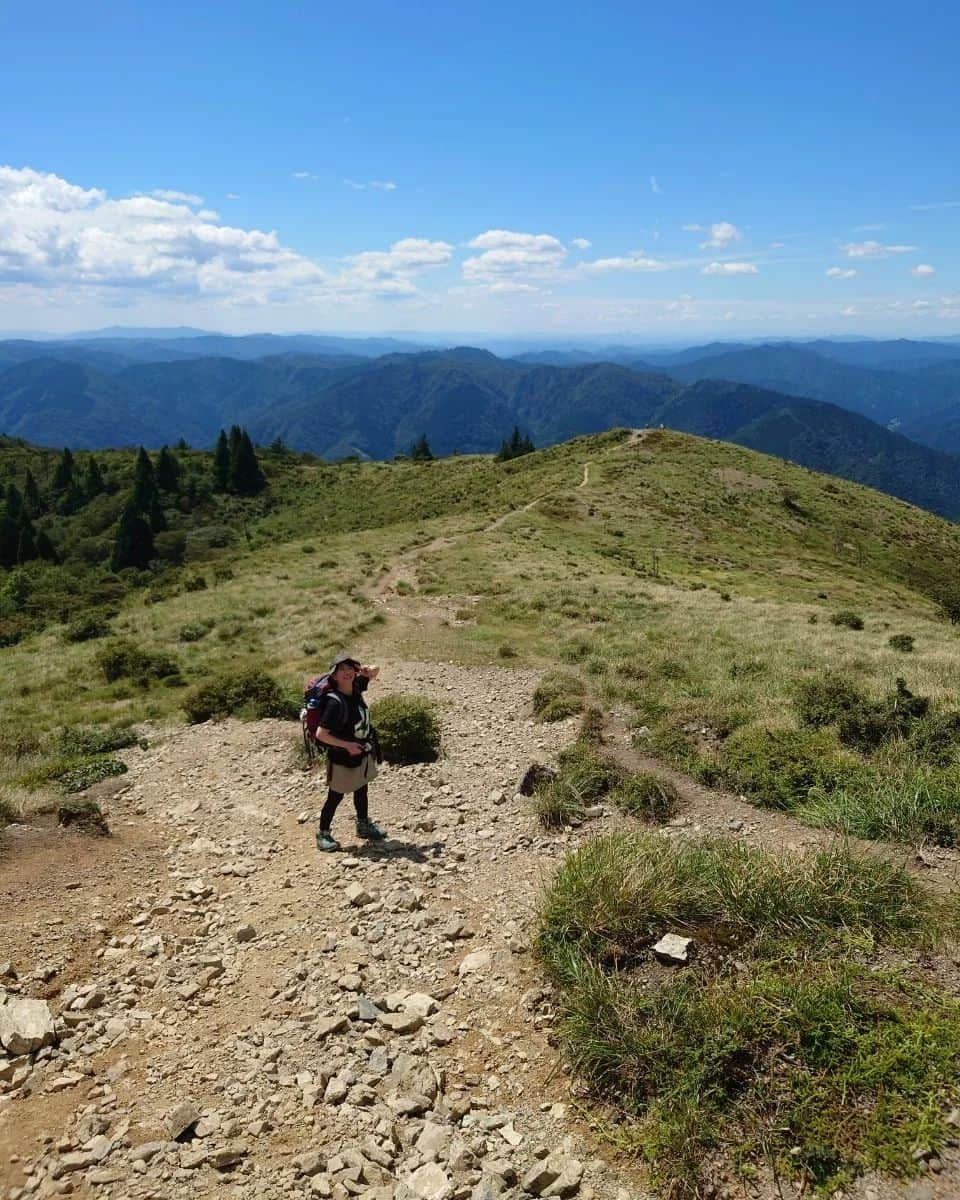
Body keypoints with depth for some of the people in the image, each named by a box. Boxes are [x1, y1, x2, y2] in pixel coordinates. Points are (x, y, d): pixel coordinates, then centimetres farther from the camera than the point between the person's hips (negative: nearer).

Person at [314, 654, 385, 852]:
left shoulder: (356, 688, -8)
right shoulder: (335, 702, -28)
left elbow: (375, 671, 9)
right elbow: (321, 734, -28)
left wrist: (367, 671, -15)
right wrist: (347, 745, -24)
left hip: (362, 753, 8)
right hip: (342, 758, -7)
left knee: (361, 790, 23)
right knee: (336, 796, 6)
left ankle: (364, 825, 42)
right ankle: (323, 834, 23)